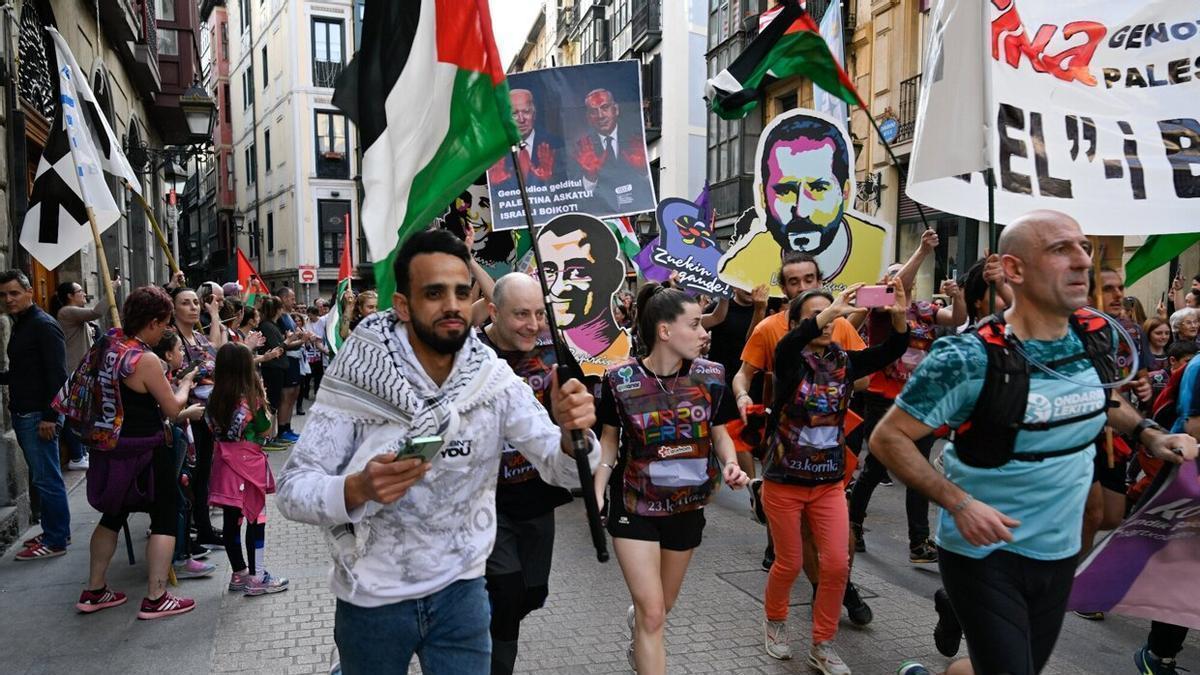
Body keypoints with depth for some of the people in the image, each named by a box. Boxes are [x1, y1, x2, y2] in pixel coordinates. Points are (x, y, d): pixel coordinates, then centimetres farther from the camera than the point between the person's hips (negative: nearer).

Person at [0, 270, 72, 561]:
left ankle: (55, 542, 2)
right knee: (42, 477, 15)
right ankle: (55, 531, 24)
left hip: (39, 416, -10)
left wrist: (49, 416, -22)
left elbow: (57, 375, -18)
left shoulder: (44, 326, -12)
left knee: (46, 479, -4)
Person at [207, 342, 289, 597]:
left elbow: (213, 430, 10)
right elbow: (267, 432, -6)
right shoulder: (251, 400, -15)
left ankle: (238, 573, 23)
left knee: (230, 520, 11)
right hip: (249, 464, -6)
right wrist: (264, 401, -3)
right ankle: (256, 577, 7)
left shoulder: (214, 401, 1)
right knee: (256, 519, 3)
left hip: (224, 463, 6)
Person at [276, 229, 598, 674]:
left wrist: (573, 435, -37)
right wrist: (358, 488, -36)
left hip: (460, 592, 1)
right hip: (370, 600, 0)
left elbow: (561, 470, -14)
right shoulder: (356, 377, -17)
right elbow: (292, 490, -15)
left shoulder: (495, 380, -11)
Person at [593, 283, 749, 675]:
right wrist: (597, 493, -13)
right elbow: (610, 440, -3)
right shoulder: (621, 380, -14)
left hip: (687, 507, 4)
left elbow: (720, 434, 3)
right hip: (634, 507, -3)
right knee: (652, 613, -6)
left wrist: (731, 465, -17)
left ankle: (637, 627, 56)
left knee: (663, 605, 22)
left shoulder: (710, 376, -8)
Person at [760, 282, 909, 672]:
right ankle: (774, 621, 37)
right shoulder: (789, 360, -11)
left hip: (829, 483, 3)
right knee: (790, 564, 9)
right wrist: (831, 310, -47)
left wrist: (899, 316, -32)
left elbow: (890, 352, -14)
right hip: (784, 482, -3)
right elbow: (792, 342, -34)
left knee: (837, 564, -1)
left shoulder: (844, 361, 0)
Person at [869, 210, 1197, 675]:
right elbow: (888, 438, -18)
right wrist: (959, 503, -26)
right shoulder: (970, 358, -24)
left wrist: (1148, 433, 1)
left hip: (1058, 551, 7)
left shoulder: (1099, 335, -4)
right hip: (982, 550, -6)